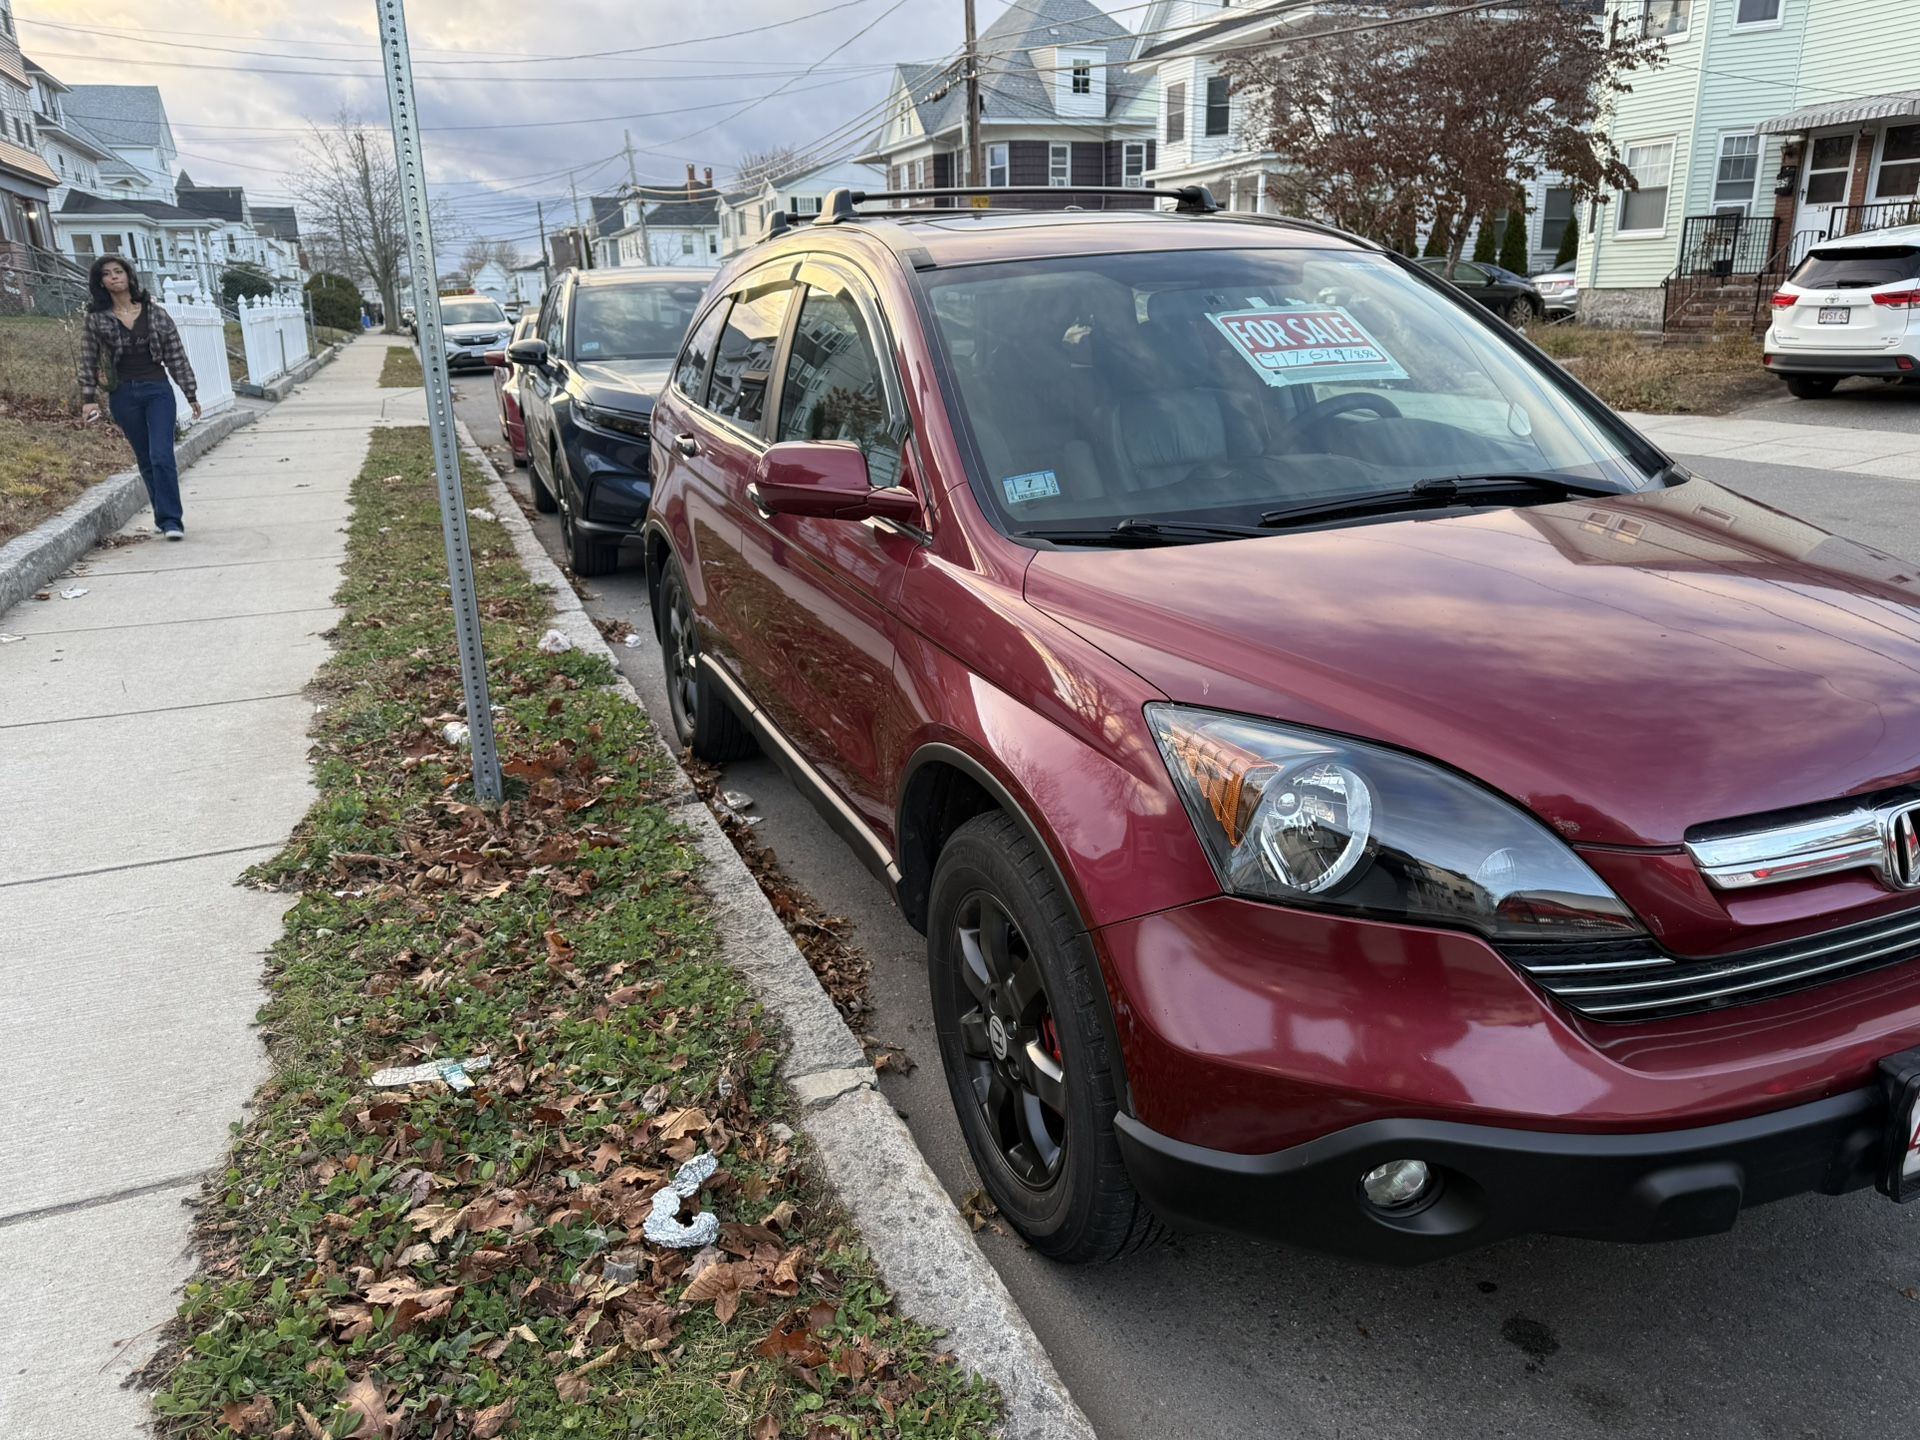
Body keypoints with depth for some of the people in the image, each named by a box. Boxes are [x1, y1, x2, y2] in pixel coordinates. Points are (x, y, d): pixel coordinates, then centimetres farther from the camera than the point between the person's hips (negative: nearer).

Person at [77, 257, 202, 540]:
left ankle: (170, 521, -14)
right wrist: (89, 398, 1)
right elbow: (89, 362, 6)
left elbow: (176, 355, 4)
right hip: (123, 395, 1)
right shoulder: (96, 320, 2)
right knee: (146, 461, 7)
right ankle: (169, 517, 16)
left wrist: (191, 394, 4)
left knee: (162, 456, -13)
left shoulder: (155, 313, 2)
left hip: (158, 390, -1)